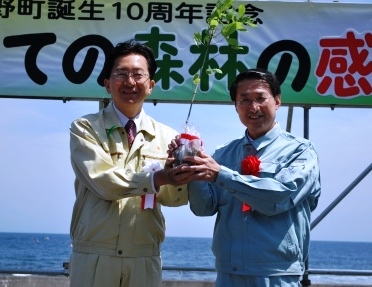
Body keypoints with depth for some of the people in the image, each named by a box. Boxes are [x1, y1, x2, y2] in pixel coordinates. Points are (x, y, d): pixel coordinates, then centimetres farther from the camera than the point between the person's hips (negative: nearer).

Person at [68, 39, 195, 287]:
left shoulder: (166, 136, 6)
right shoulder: (85, 128, -1)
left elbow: (173, 197, -5)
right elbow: (102, 182, -15)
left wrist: (183, 173, -27)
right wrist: (157, 176, -29)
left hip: (145, 259, 2)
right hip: (94, 257, -2)